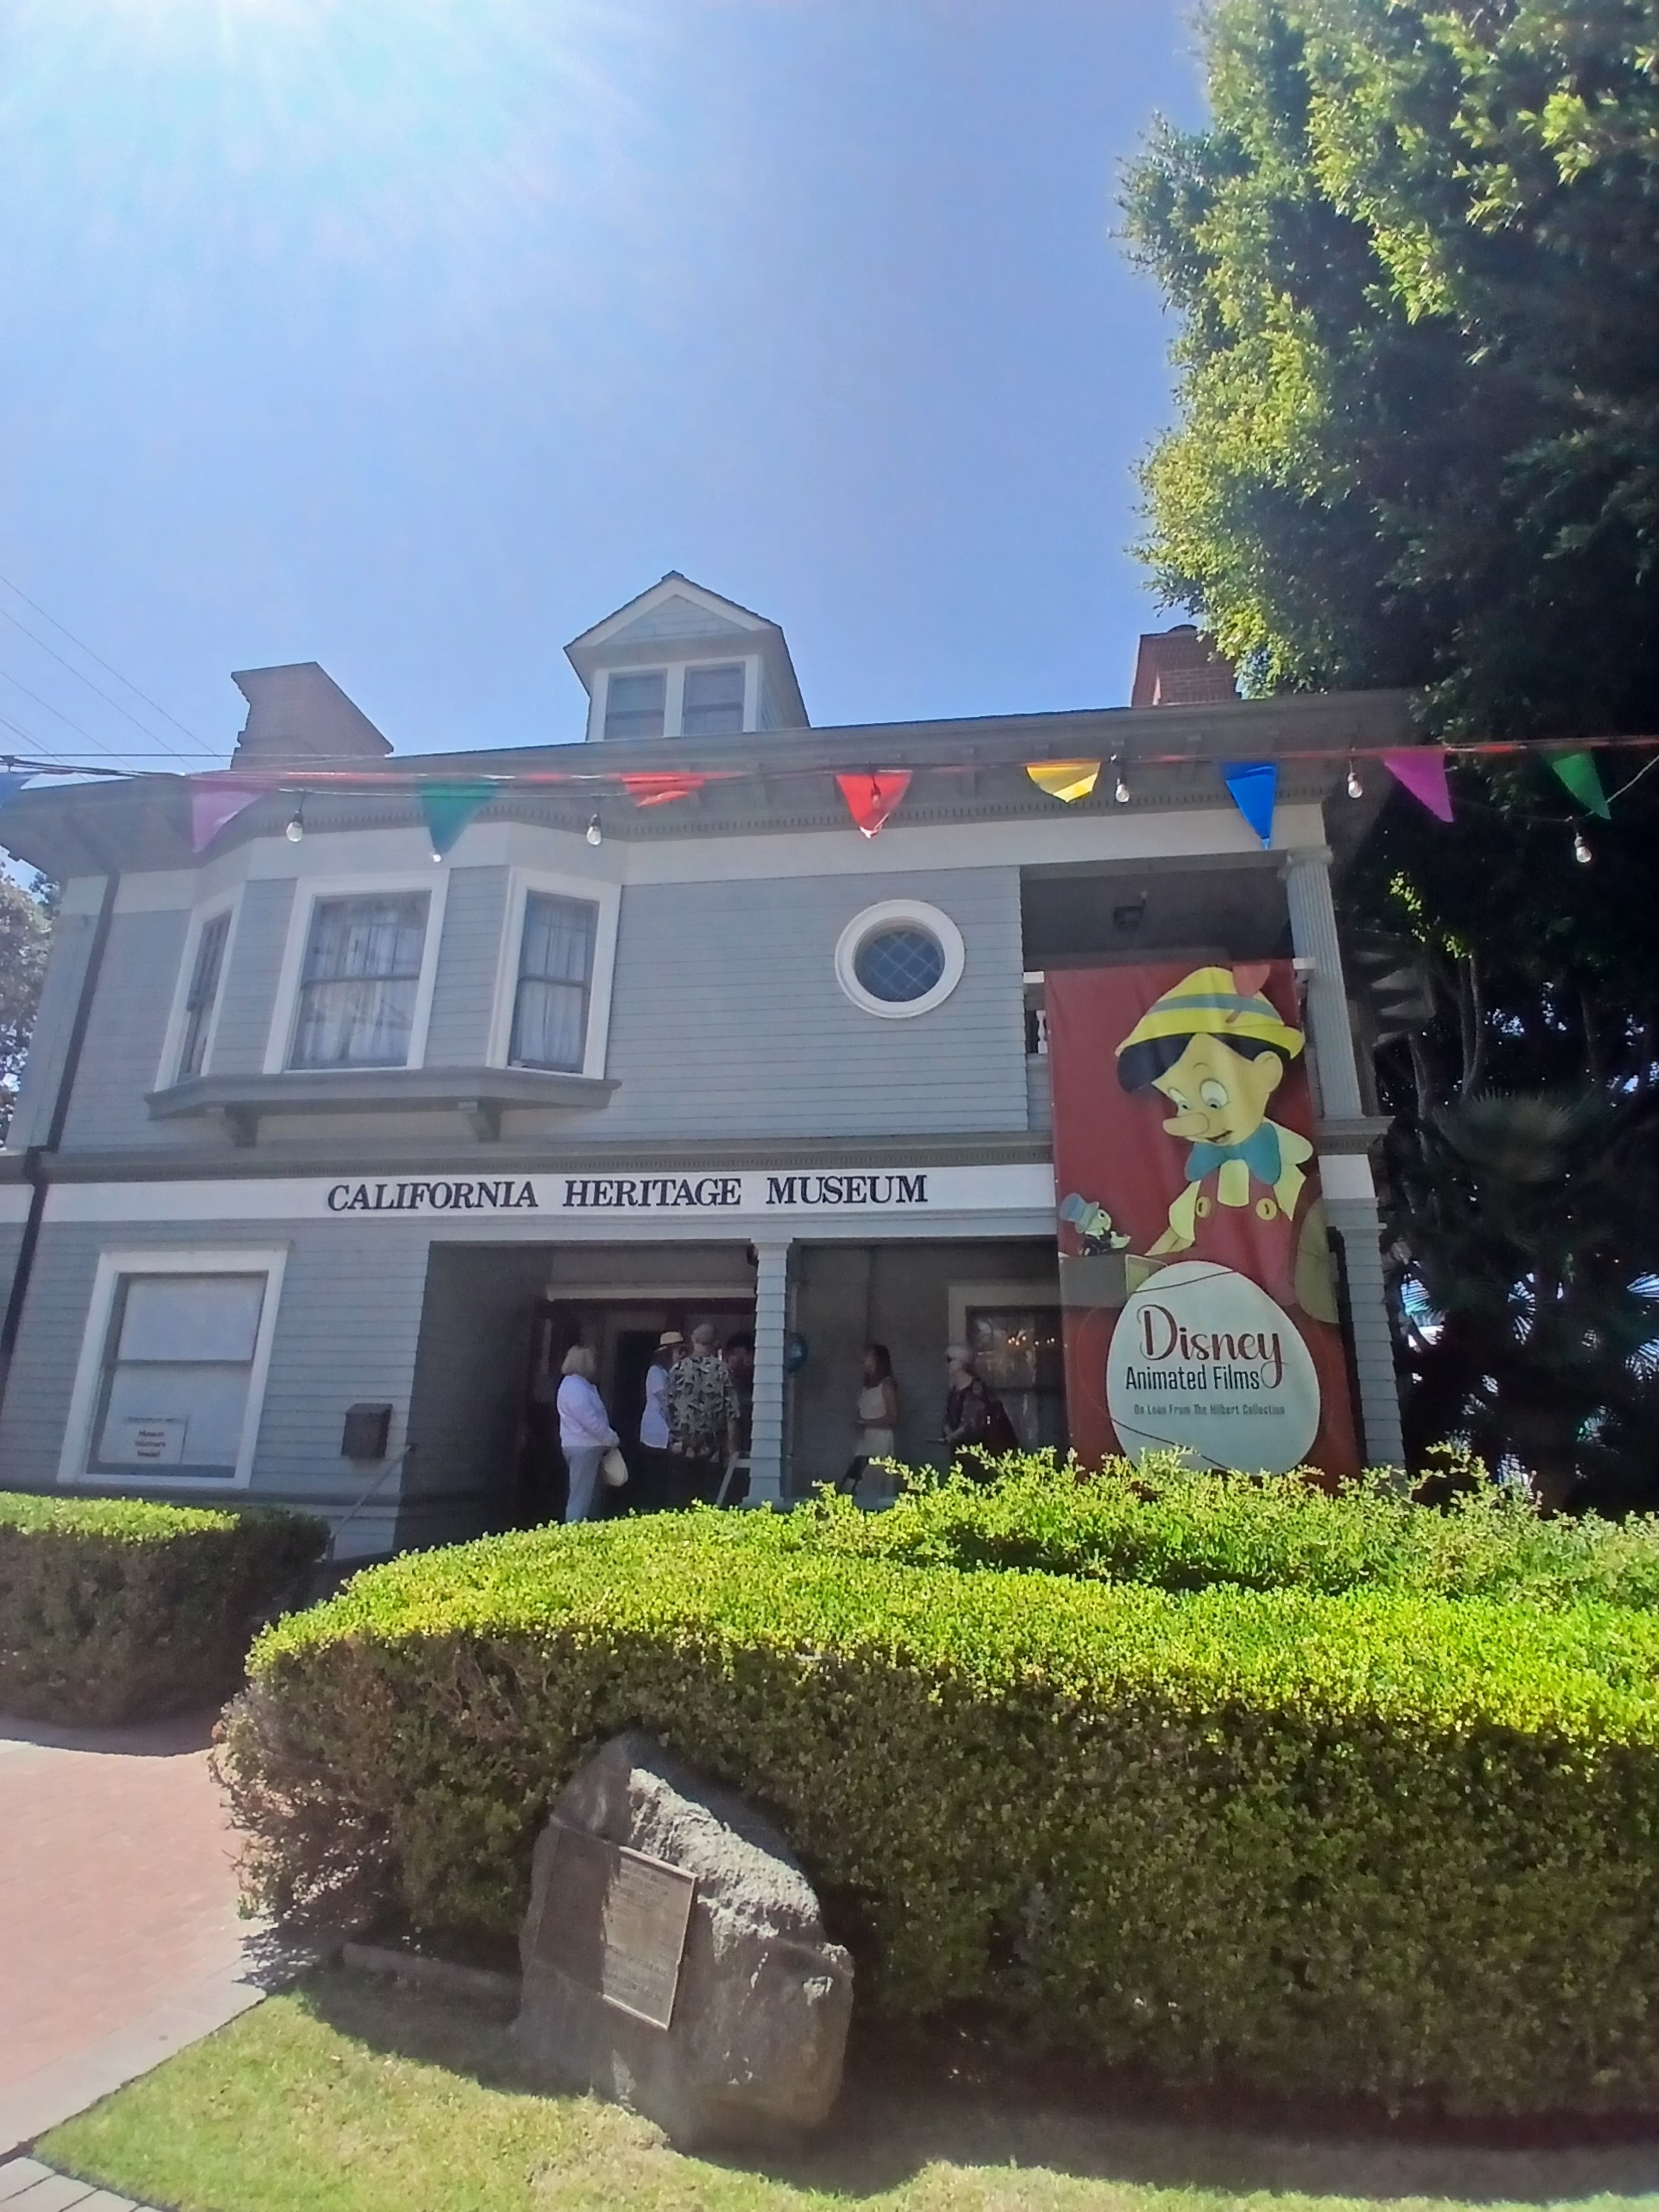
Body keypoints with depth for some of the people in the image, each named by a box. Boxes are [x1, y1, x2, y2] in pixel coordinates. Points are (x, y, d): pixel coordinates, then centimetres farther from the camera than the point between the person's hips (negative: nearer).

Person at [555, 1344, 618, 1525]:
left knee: (591, 1495, 16)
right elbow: (590, 1420, -22)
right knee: (581, 1497, -7)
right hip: (582, 1448, -11)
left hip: (587, 1446, 11)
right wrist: (611, 1438, -11)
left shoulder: (581, 1385, 16)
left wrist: (608, 1439, 12)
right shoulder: (574, 1387, -18)